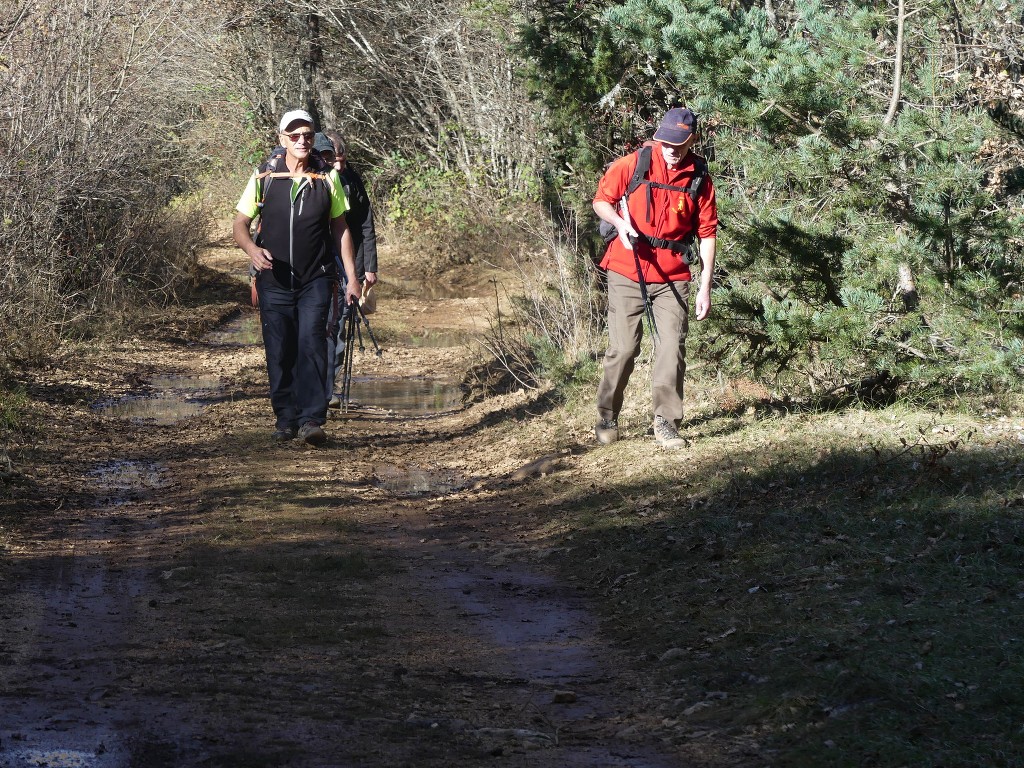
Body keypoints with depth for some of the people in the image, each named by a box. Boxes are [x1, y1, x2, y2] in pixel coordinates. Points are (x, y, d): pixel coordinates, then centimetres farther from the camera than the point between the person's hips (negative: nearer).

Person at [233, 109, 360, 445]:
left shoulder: (328, 179, 4)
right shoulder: (264, 179, 1)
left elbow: (341, 229, 12)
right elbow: (239, 225, 5)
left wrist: (351, 277, 8)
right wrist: (252, 249, -17)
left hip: (315, 281, -1)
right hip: (274, 281, 1)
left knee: (311, 345, -14)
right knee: (279, 352, 3)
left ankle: (311, 420, -19)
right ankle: (285, 419, 14)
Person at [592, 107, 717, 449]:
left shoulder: (699, 179, -1)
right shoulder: (632, 165, -6)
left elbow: (707, 234, 3)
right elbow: (601, 200, 5)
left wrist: (705, 287, -1)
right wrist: (619, 222, -17)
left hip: (672, 278, 1)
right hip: (627, 274, -1)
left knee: (672, 349, -5)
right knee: (623, 349, 0)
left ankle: (666, 422, 3)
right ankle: (606, 419, 15)